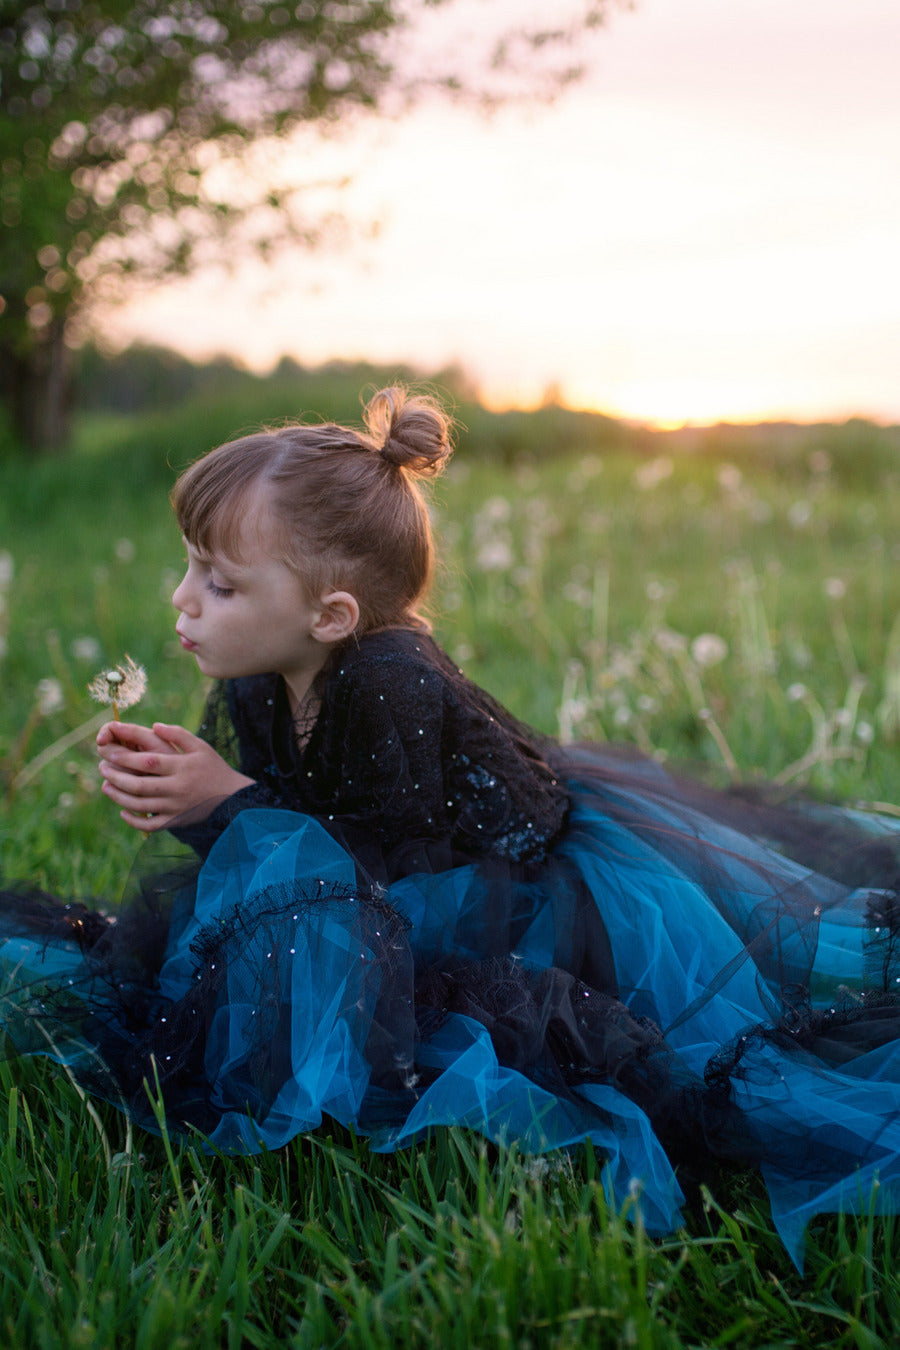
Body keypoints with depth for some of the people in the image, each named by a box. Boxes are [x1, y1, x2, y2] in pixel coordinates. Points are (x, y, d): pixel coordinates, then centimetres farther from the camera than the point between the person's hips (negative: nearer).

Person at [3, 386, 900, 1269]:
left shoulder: (390, 681, -33)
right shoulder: (250, 690, -8)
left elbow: (388, 860, -31)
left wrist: (235, 803, -30)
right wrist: (175, 786, -18)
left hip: (517, 879, -8)